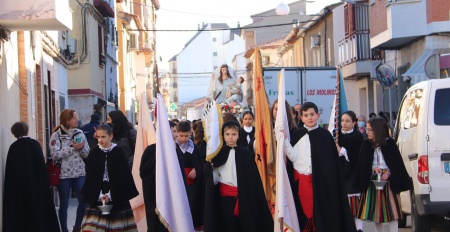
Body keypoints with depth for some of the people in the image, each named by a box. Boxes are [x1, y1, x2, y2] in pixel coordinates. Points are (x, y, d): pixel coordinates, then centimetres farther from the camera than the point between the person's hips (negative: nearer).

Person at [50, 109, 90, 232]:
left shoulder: (80, 133, 6)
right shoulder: (56, 135, -6)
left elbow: (87, 154, 6)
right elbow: (55, 155, -17)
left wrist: (81, 148, -15)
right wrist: (72, 148, -18)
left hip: (79, 173, 4)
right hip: (64, 174, -4)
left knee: (83, 201, 3)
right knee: (64, 204, 6)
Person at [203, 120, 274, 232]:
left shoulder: (245, 153, 2)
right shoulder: (219, 153, 4)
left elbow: (252, 177, 0)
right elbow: (215, 180, 2)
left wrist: (250, 197, -5)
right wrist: (210, 168, -16)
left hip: (243, 195, 0)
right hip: (225, 195, 0)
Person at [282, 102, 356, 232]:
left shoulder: (325, 135, 1)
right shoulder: (296, 136, 7)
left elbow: (331, 160, -2)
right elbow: (294, 157, -4)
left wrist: (329, 180, -11)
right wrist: (284, 140, -14)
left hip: (320, 181, -2)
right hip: (300, 181, 2)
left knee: (322, 213, -1)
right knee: (304, 212, 4)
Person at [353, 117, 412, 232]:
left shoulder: (389, 143, -5)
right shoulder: (366, 144, 1)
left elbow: (397, 163, -3)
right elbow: (363, 164, 0)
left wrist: (388, 172, -16)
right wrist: (374, 168, -17)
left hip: (388, 180, -3)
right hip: (372, 180, 3)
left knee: (391, 210, -3)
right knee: (375, 211, 7)